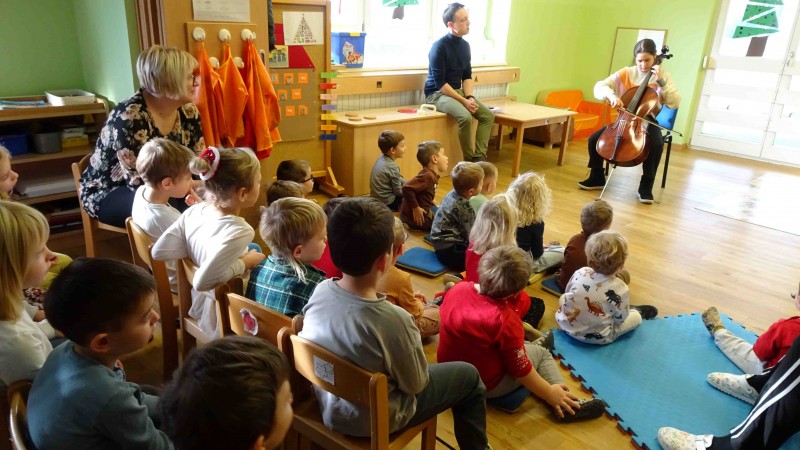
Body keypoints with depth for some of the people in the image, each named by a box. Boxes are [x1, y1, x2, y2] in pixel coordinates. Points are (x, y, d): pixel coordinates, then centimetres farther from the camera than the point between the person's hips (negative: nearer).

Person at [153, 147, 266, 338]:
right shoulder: (239, 232, -31)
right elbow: (201, 282, -34)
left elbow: (158, 251, -5)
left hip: (199, 305, 8)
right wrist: (244, 263, -23)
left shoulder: (193, 211, -10)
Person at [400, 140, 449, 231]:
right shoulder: (427, 176, -25)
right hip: (414, 216, -10)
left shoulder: (431, 174, 6)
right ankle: (416, 225, -3)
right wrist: (415, 208, -28)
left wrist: (430, 202, 10)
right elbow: (407, 188, -35)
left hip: (421, 213, 10)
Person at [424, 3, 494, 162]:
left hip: (457, 91, 8)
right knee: (465, 117, -31)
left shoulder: (465, 45, 5)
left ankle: (479, 156, -6)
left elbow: (467, 76, 11)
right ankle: (469, 160, -15)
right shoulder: (439, 47, -18)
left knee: (488, 115, -6)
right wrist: (464, 101, -22)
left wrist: (470, 97, -8)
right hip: (437, 94, -8)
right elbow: (440, 84, -20)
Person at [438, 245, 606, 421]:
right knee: (542, 353, 13)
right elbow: (521, 370, -19)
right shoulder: (505, 320, -30)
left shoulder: (458, 288, -13)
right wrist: (550, 393, -3)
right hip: (485, 385, -6)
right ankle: (568, 406, 10)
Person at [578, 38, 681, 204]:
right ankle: (597, 178, 6)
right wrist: (611, 95, -31)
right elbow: (599, 86, -10)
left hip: (648, 123, -2)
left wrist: (661, 82, -21)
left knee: (657, 144, -33)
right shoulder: (626, 73, -2)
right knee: (594, 139, -16)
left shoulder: (662, 76, -4)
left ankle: (646, 186, -14)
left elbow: (675, 103, -13)